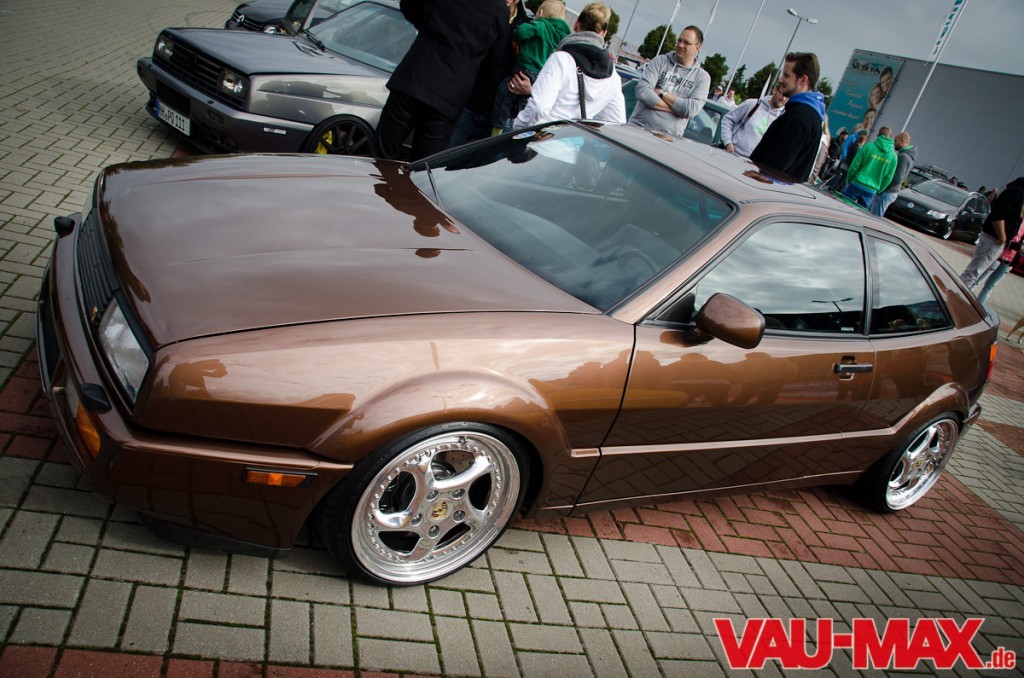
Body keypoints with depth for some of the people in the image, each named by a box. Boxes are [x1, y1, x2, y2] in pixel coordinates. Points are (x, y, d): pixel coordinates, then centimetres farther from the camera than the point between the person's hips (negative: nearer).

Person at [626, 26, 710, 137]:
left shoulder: (703, 77, 7)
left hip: (669, 137, 0)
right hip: (638, 127, 0)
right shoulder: (660, 61, 7)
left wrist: (662, 93, -6)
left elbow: (691, 110, -9)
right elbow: (642, 91, -8)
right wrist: (676, 108, -8)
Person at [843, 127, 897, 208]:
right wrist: (877, 191, 13)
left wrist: (848, 180, 6)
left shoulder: (869, 146, -5)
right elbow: (888, 178, 4)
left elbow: (854, 166, -6)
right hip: (871, 191, 2)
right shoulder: (893, 156, 4)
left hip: (856, 185, -2)